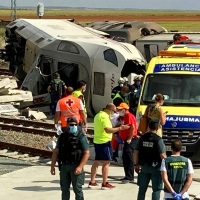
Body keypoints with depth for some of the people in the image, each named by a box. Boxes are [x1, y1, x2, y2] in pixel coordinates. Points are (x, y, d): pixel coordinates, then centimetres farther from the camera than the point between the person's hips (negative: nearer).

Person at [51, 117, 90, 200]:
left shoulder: (81, 137, -5)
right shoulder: (62, 137, 9)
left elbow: (86, 153, -10)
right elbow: (56, 152, 13)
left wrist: (80, 167, -20)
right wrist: (52, 166, 7)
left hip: (76, 167, -5)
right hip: (64, 166, 5)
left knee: (77, 189, -1)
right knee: (64, 189, 11)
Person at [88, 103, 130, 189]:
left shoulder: (98, 115, 14)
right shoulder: (105, 116, -17)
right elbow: (107, 130, -27)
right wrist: (119, 128, -27)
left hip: (97, 141, 10)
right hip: (105, 142, -10)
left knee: (97, 162, 15)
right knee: (106, 162, -4)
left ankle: (92, 182, 18)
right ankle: (105, 184, -3)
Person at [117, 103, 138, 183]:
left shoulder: (129, 116, -12)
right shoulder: (124, 117, 19)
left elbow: (132, 127, -22)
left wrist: (129, 139, -23)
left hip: (131, 140, -11)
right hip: (126, 140, 11)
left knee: (128, 158, -13)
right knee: (125, 158, 13)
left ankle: (129, 177, -15)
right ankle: (128, 176, 19)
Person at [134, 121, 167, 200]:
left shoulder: (142, 138, 2)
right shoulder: (158, 139, -12)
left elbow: (136, 152, 4)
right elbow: (162, 155, -16)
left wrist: (136, 164, 14)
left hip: (144, 166, 5)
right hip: (155, 167, -5)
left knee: (142, 188, 13)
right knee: (156, 189, 3)